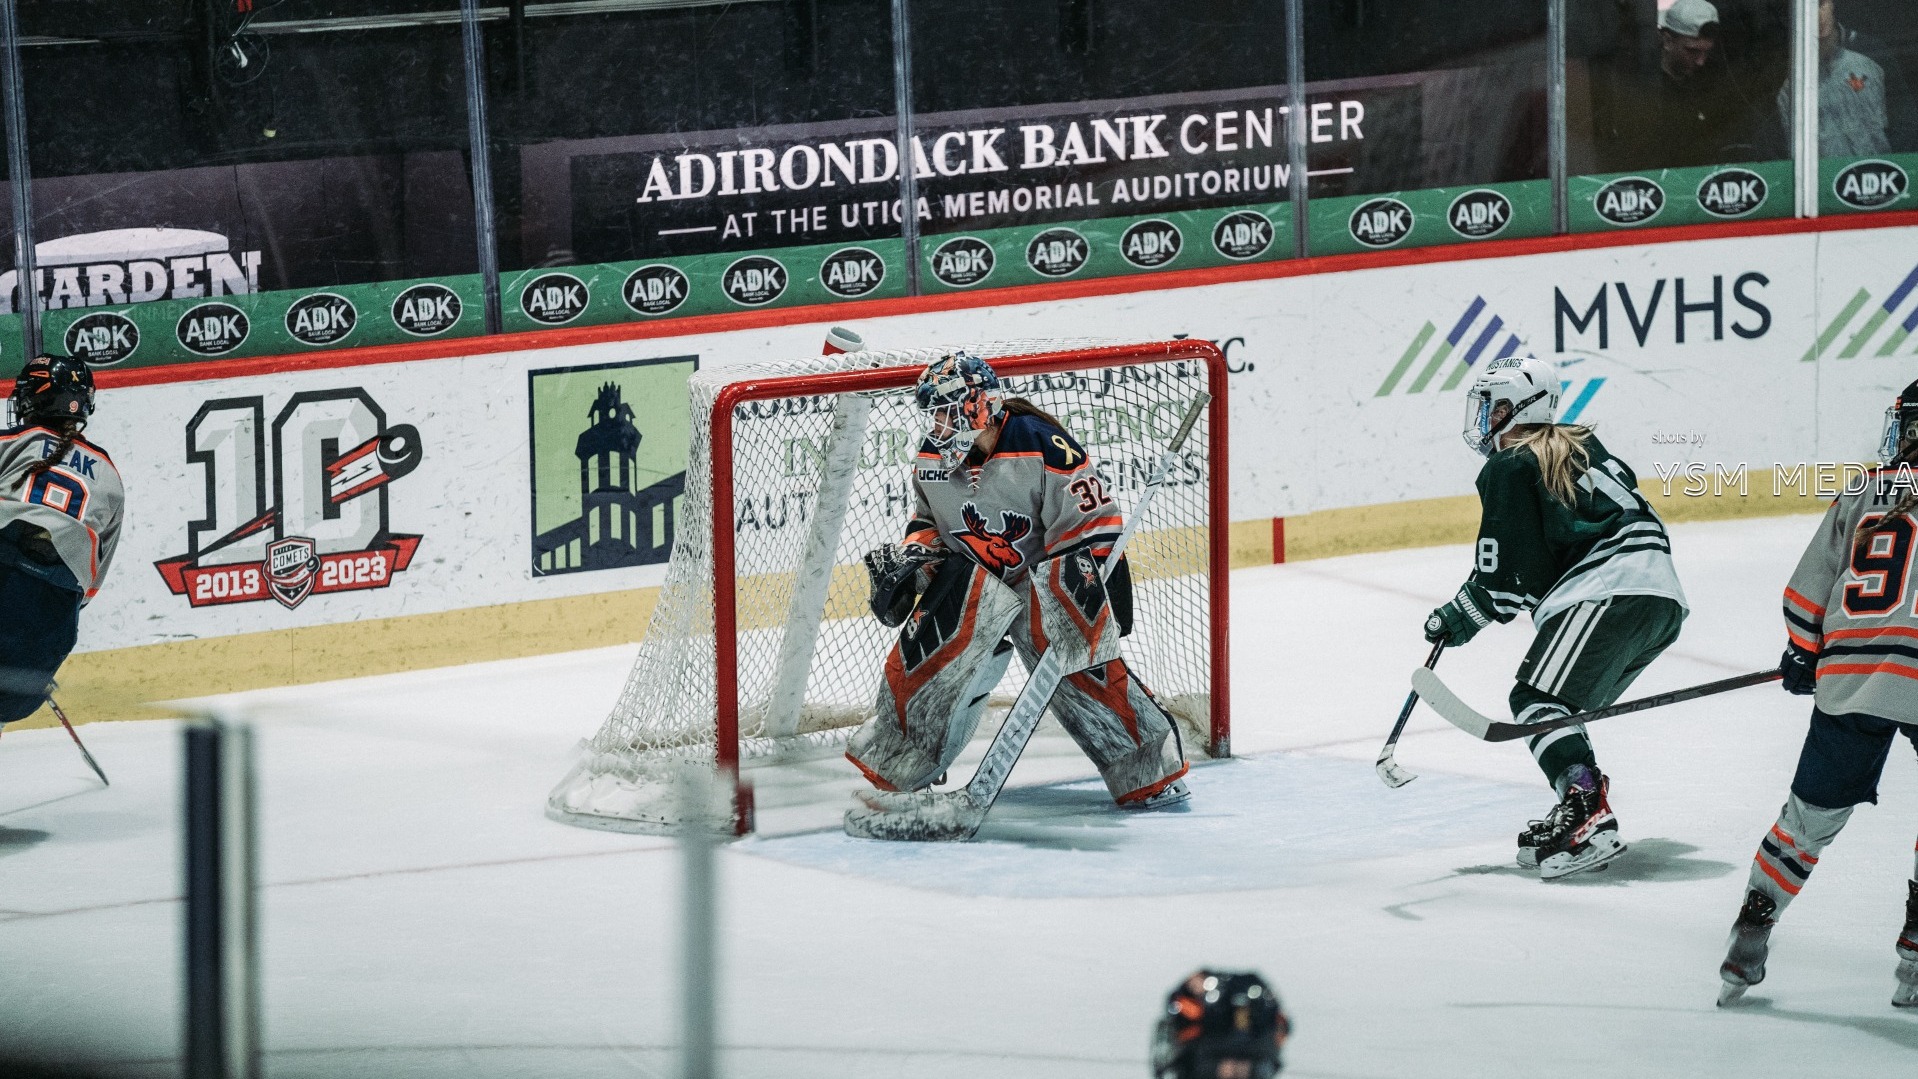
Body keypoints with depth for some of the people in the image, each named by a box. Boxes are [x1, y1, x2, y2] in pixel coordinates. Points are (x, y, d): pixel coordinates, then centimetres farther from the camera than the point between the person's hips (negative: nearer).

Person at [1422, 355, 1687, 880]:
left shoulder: (1507, 469, -1)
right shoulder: (1580, 446, 25)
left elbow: (1507, 580, -4)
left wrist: (1457, 619, 12)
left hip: (1608, 594, -10)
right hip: (1663, 597, 10)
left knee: (1539, 700, -15)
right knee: (1556, 705, 16)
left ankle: (1587, 810, -33)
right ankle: (1585, 818, 6)